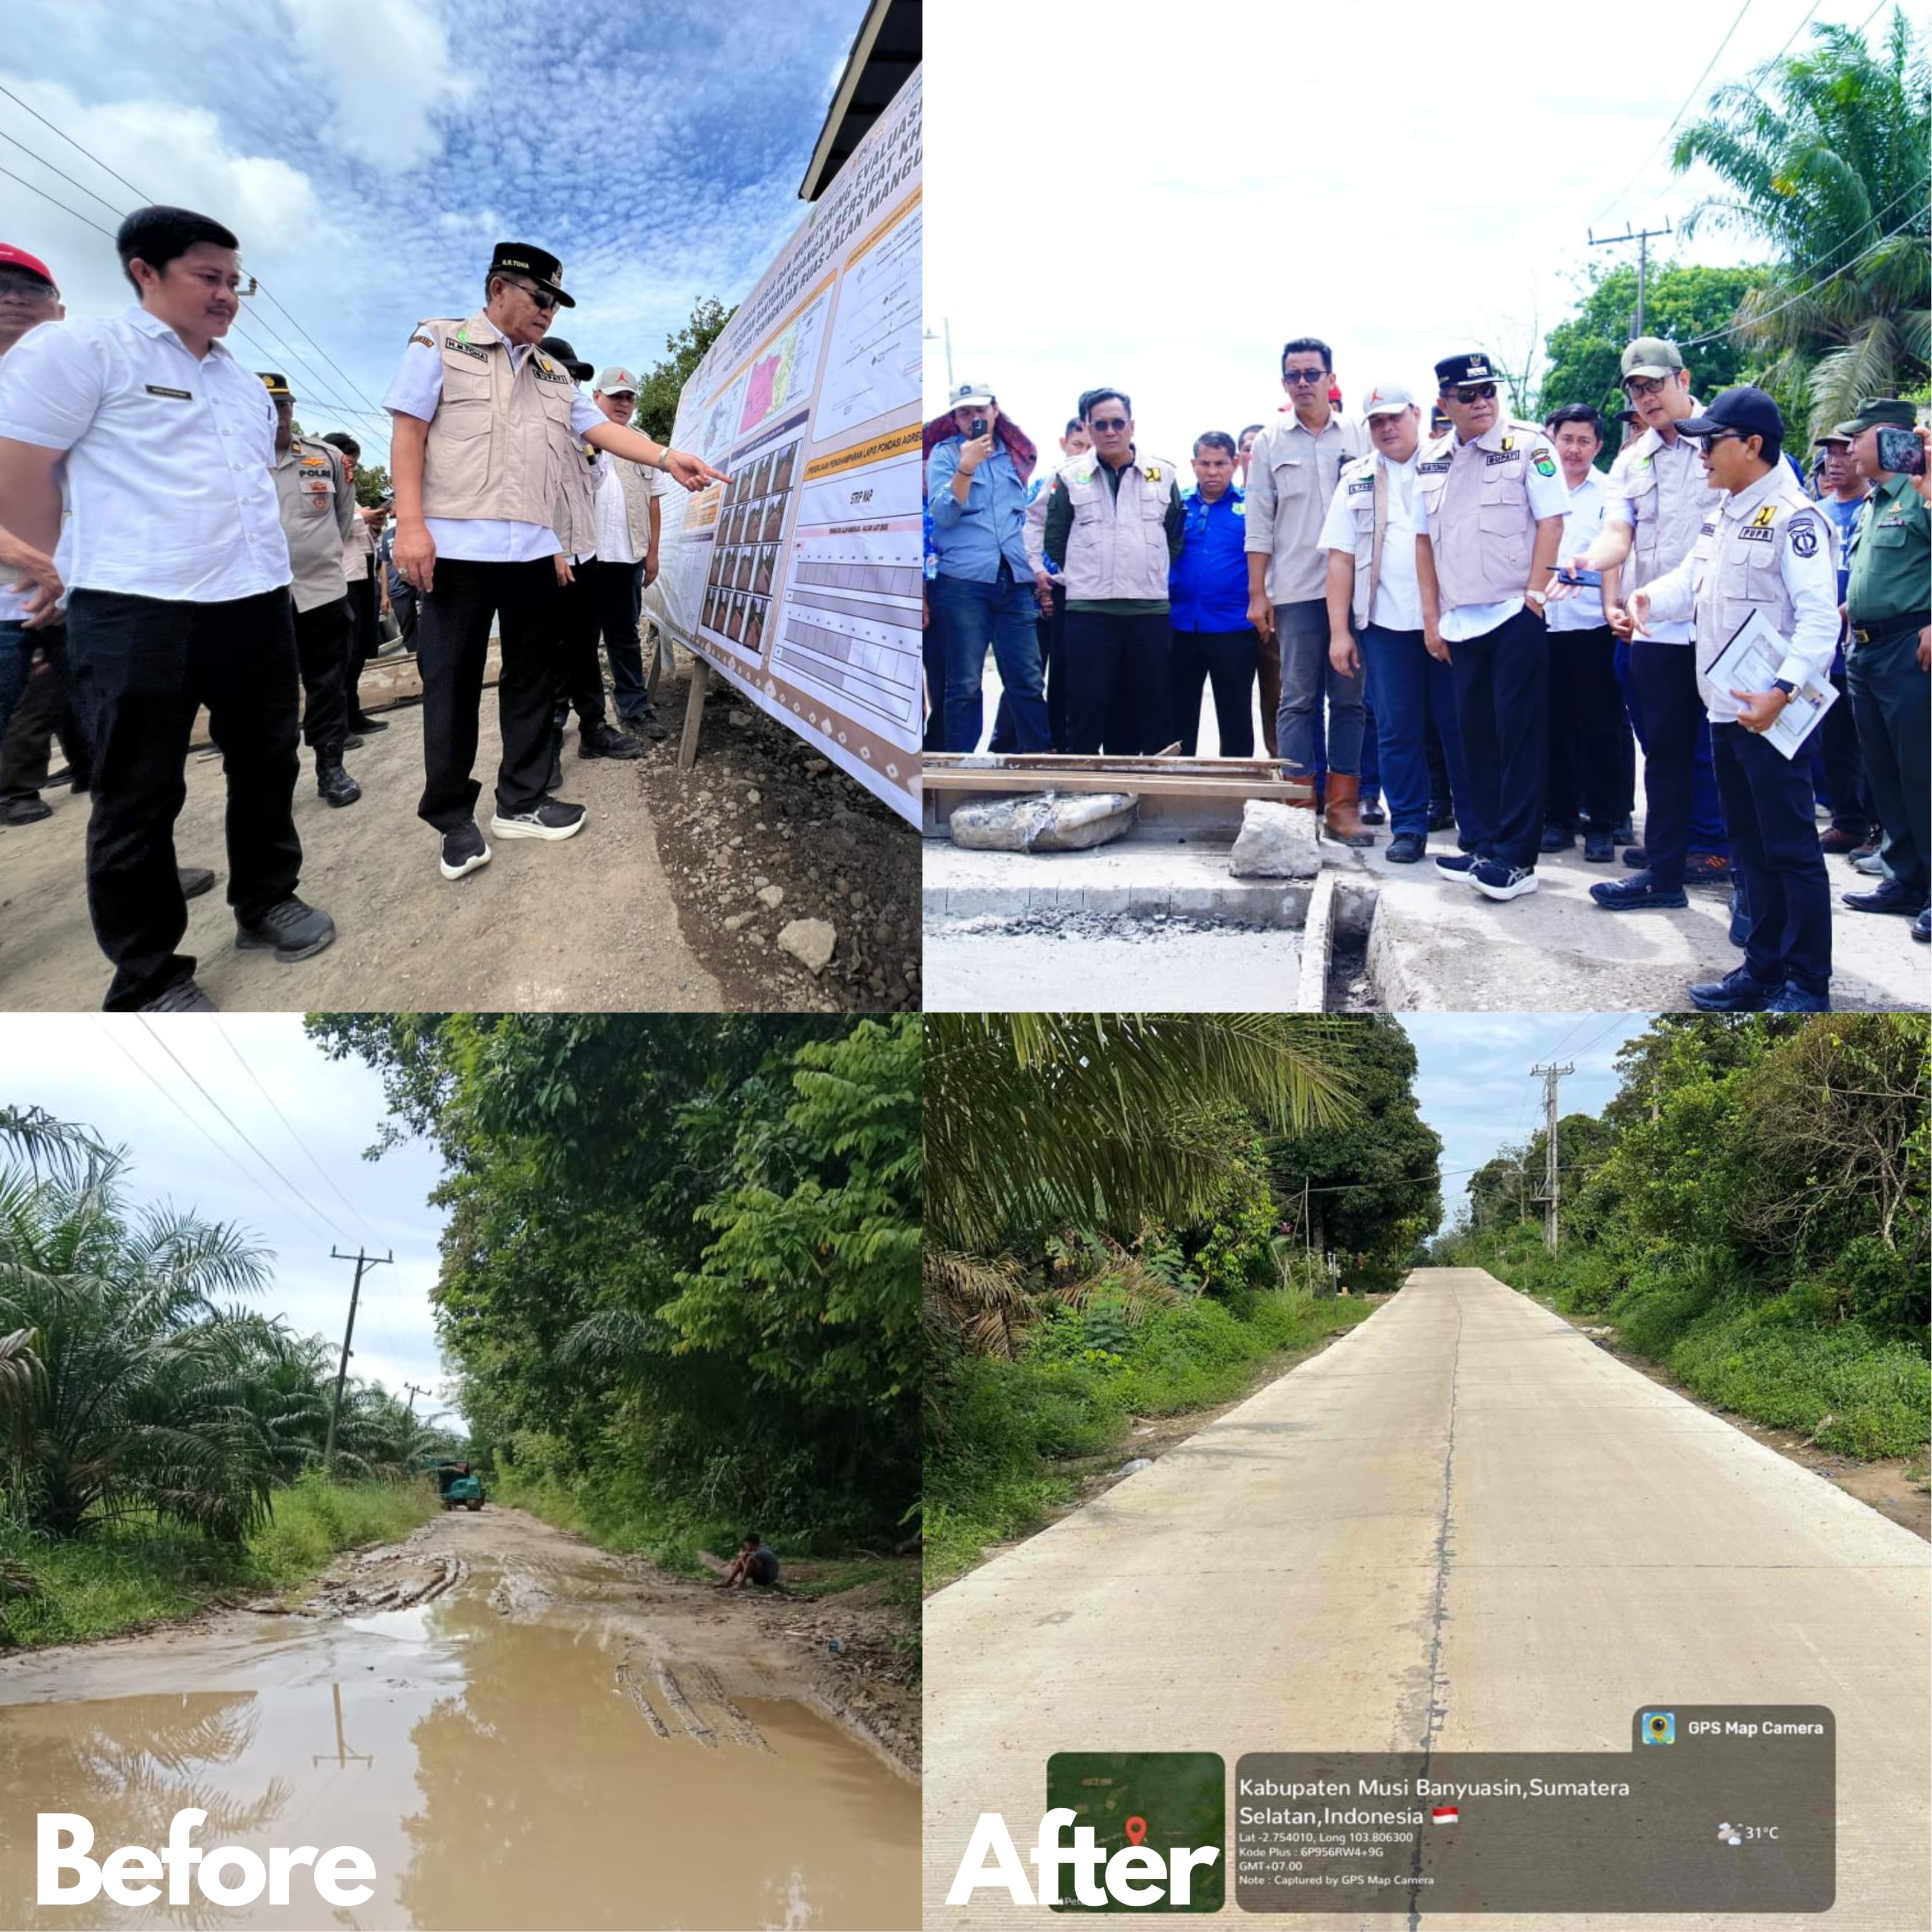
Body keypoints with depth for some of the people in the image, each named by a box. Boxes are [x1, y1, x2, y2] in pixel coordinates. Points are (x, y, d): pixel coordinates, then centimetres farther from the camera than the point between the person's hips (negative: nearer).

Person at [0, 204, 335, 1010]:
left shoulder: (245, 380, 17)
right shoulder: (81, 350, -6)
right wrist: (109, 565, 0)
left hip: (259, 605, 7)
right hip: (141, 615, -7)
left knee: (266, 764, 16)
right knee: (141, 796, 1)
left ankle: (266, 900, 35)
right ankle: (148, 975, 10)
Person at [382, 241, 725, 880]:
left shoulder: (554, 376, 19)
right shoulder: (440, 343, 2)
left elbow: (603, 428, 12)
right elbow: (409, 432, -4)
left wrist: (669, 459, -6)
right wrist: (411, 524, -15)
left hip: (533, 552, 6)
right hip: (456, 546, -6)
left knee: (531, 677, 8)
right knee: (452, 681, -1)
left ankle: (522, 802, 18)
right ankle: (454, 818, 7)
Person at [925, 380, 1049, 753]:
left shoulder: (1013, 454, 16)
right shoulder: (945, 453, 5)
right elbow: (943, 515, -7)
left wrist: (1035, 566, 21)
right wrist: (966, 467, -18)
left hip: (1015, 582, 4)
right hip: (963, 582, -3)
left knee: (1028, 681, 0)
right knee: (965, 685, -3)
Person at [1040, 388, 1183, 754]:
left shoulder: (1163, 474, 7)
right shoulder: (1071, 477, 5)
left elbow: (1176, 536, 16)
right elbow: (1054, 541, 11)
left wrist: (1154, 573, 13)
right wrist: (1084, 576, 10)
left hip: (1150, 607, 2)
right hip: (1088, 609, -1)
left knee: (1151, 705, 4)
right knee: (1089, 704, -1)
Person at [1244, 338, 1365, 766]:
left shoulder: (1359, 436, 8)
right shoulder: (1270, 442, 7)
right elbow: (1259, 524, 5)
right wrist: (1257, 593, -1)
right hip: (1295, 589, -1)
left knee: (1349, 697, 4)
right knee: (1296, 698, 1)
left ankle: (1344, 794, 10)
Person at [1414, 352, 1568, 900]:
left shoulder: (1529, 445, -4)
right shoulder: (1432, 462, 10)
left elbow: (1551, 522, -8)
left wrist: (1534, 596, -13)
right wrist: (1431, 618, 9)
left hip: (1515, 616, -5)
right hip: (1459, 623, 5)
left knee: (1519, 736, -4)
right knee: (1475, 736, 9)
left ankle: (1518, 858, -1)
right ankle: (1488, 847, 18)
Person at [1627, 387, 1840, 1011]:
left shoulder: (1795, 517, -15)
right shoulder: (1724, 515, 14)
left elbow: (1819, 618, -21)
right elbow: (1692, 578, 17)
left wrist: (1782, 692, -31)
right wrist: (1651, 597, -4)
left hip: (1772, 713, -9)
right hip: (1726, 707, 9)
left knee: (1791, 849, -2)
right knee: (1751, 848, 16)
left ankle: (1807, 986, 5)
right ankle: (1763, 969, 26)